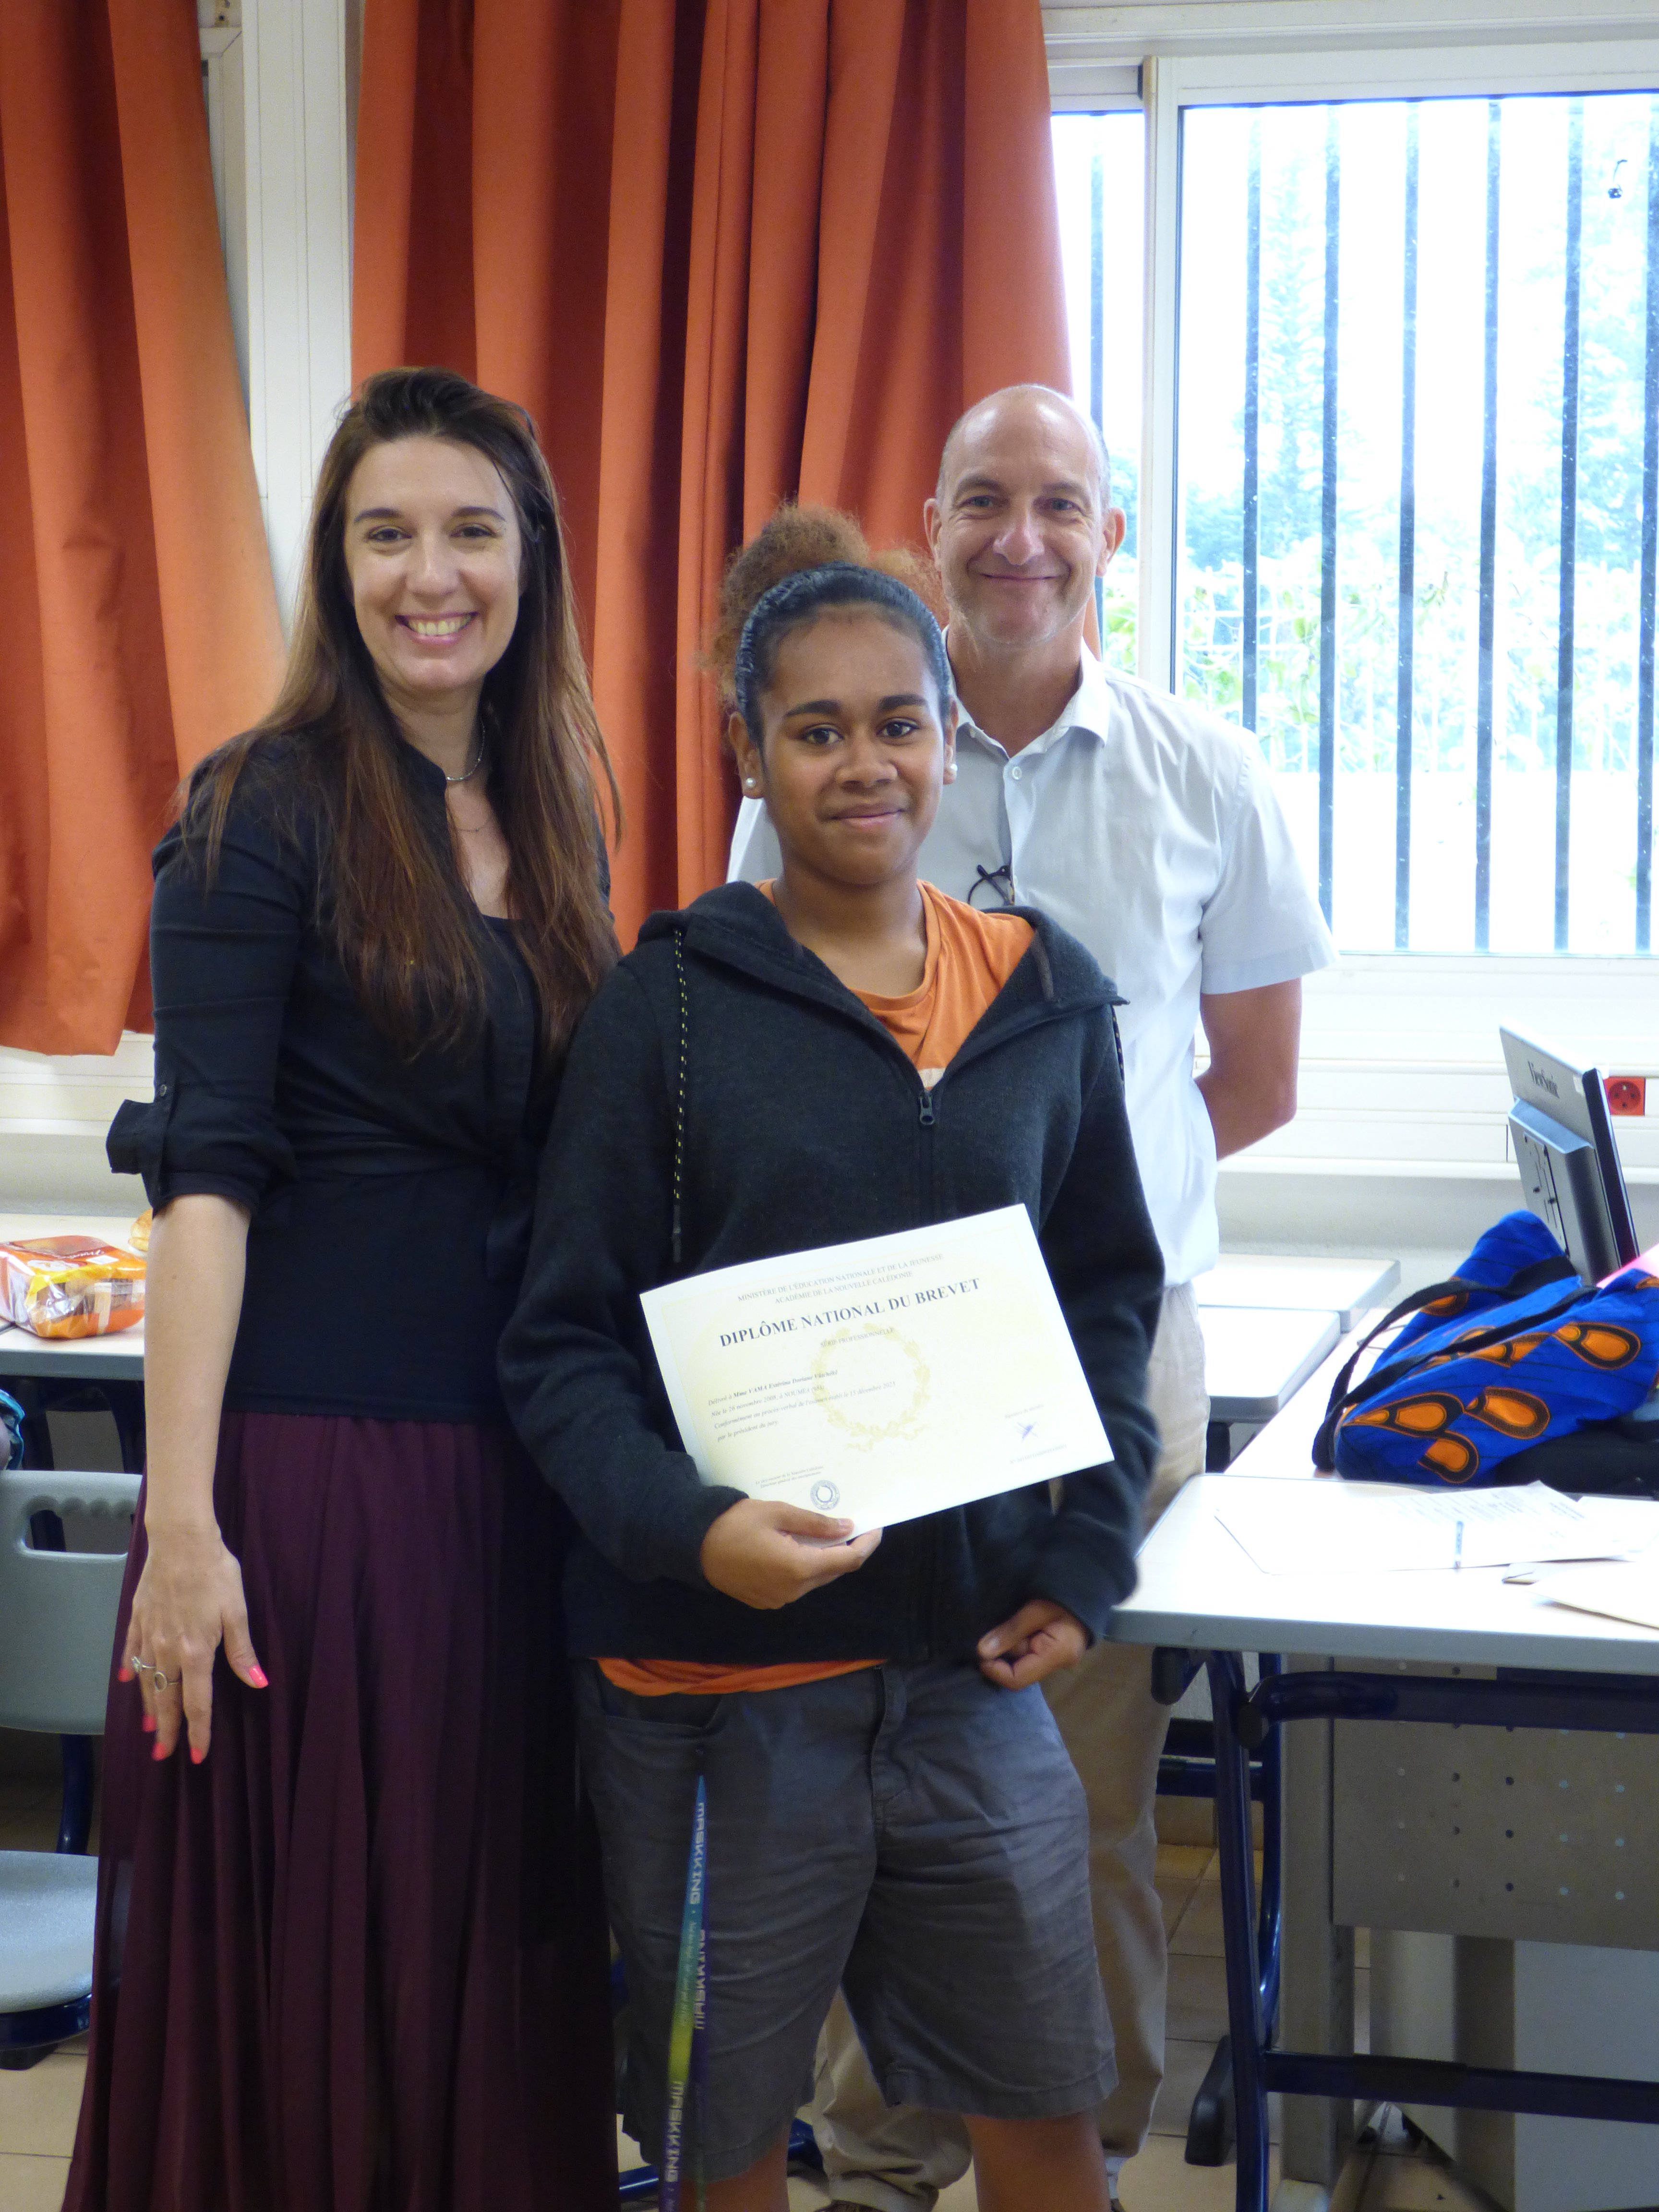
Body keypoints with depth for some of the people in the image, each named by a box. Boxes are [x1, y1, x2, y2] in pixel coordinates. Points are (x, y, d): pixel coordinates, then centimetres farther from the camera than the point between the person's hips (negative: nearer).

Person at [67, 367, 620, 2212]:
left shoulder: (556, 822, 11)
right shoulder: (266, 808, -6)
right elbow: (205, 1173, -12)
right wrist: (180, 1519, -18)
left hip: (514, 1467, 6)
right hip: (307, 1452, -6)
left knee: (500, 1954, 13)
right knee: (298, 1978, 5)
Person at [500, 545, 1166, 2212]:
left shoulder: (1048, 1001, 5)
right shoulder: (668, 1001, -5)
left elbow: (1108, 1299, 14)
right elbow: (564, 1342, -5)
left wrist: (1085, 1558, 2)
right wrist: (685, 1523, -22)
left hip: (974, 1654, 3)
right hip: (712, 1667, -2)